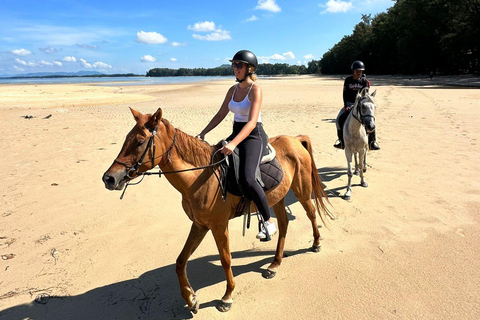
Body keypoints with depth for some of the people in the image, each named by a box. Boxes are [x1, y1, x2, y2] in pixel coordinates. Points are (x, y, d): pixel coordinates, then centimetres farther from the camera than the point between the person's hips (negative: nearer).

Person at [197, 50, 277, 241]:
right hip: (236, 134, 9)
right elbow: (220, 115, 15)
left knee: (247, 179, -27)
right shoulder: (233, 89, 11)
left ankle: (269, 222, -9)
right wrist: (203, 133, 5)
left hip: (254, 136, -9)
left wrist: (234, 144, -35)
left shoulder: (255, 89, -12)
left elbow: (252, 122, -23)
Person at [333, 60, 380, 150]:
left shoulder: (364, 81, 2)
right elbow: (345, 94, -1)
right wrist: (346, 106, -9)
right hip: (349, 103, 1)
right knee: (339, 119, -17)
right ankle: (341, 139, -2)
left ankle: (372, 141, -9)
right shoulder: (348, 80, 1)